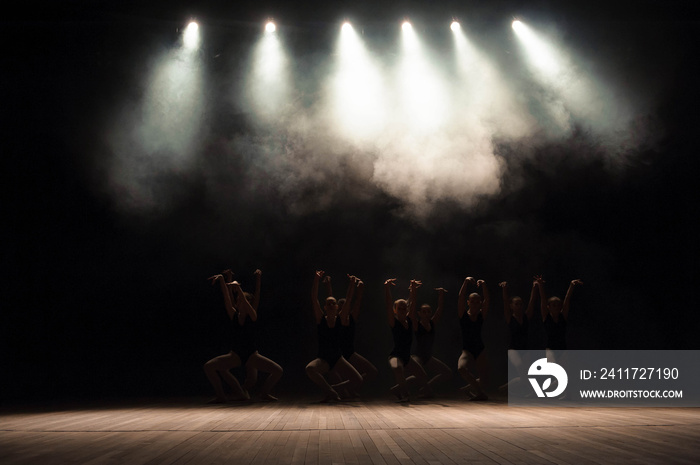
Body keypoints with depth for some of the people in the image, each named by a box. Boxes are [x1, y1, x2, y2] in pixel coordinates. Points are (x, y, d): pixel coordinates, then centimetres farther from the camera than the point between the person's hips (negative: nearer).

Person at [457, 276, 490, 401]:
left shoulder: (482, 315, 5)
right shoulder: (463, 314, 1)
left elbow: (487, 299, -9)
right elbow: (461, 297, -11)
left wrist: (484, 285, -20)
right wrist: (466, 282, -21)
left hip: (480, 350, 3)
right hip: (467, 350, -3)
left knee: (484, 380, -2)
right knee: (461, 368, -33)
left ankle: (471, 387, 34)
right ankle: (480, 393, -15)